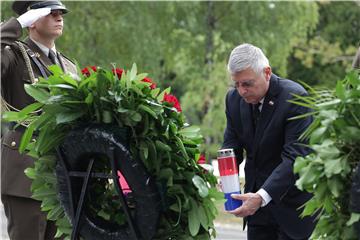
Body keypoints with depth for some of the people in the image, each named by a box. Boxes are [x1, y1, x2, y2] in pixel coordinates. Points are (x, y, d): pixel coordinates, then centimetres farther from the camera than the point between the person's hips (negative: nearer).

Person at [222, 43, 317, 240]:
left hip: (291, 202, -6)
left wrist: (262, 197, -35)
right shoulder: (234, 98, 0)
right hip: (257, 196, 6)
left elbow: (295, 157, -25)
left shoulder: (294, 97, -20)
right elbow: (232, 144, 7)